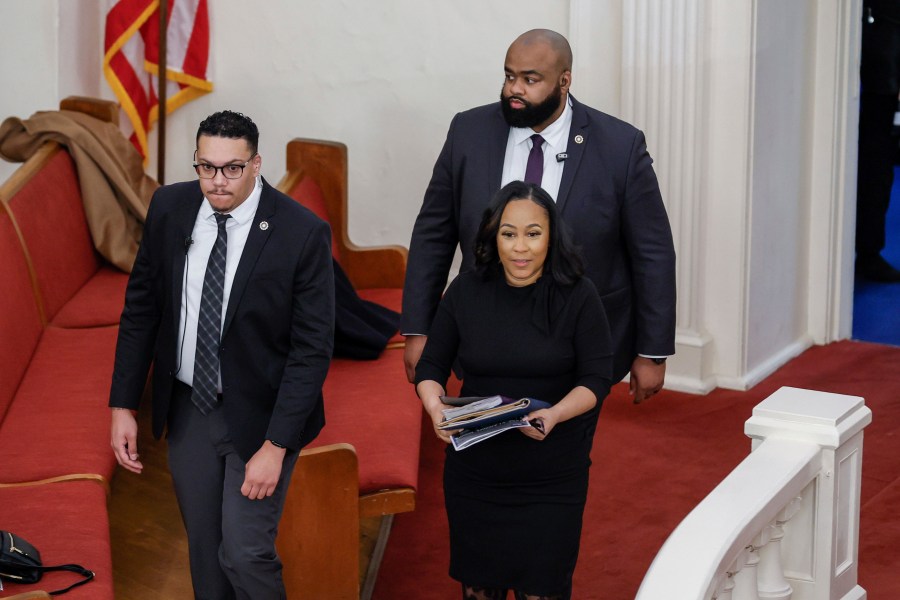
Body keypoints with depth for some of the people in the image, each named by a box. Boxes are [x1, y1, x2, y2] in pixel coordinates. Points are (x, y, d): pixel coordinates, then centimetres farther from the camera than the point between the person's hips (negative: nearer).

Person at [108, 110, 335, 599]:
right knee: (204, 551, 15)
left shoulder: (302, 233, -19)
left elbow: (312, 349, -16)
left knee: (245, 554, -6)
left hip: (257, 414, -4)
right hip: (187, 408, 4)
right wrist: (123, 404, 2)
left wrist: (277, 445, -18)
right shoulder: (169, 208, -6)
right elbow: (140, 309, 5)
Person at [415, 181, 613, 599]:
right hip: (475, 468, 2)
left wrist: (554, 415, -26)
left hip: (552, 476, -2)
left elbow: (597, 378, -8)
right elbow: (430, 367, 4)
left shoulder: (577, 296, -8)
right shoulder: (466, 292, -1)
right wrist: (436, 408, -18)